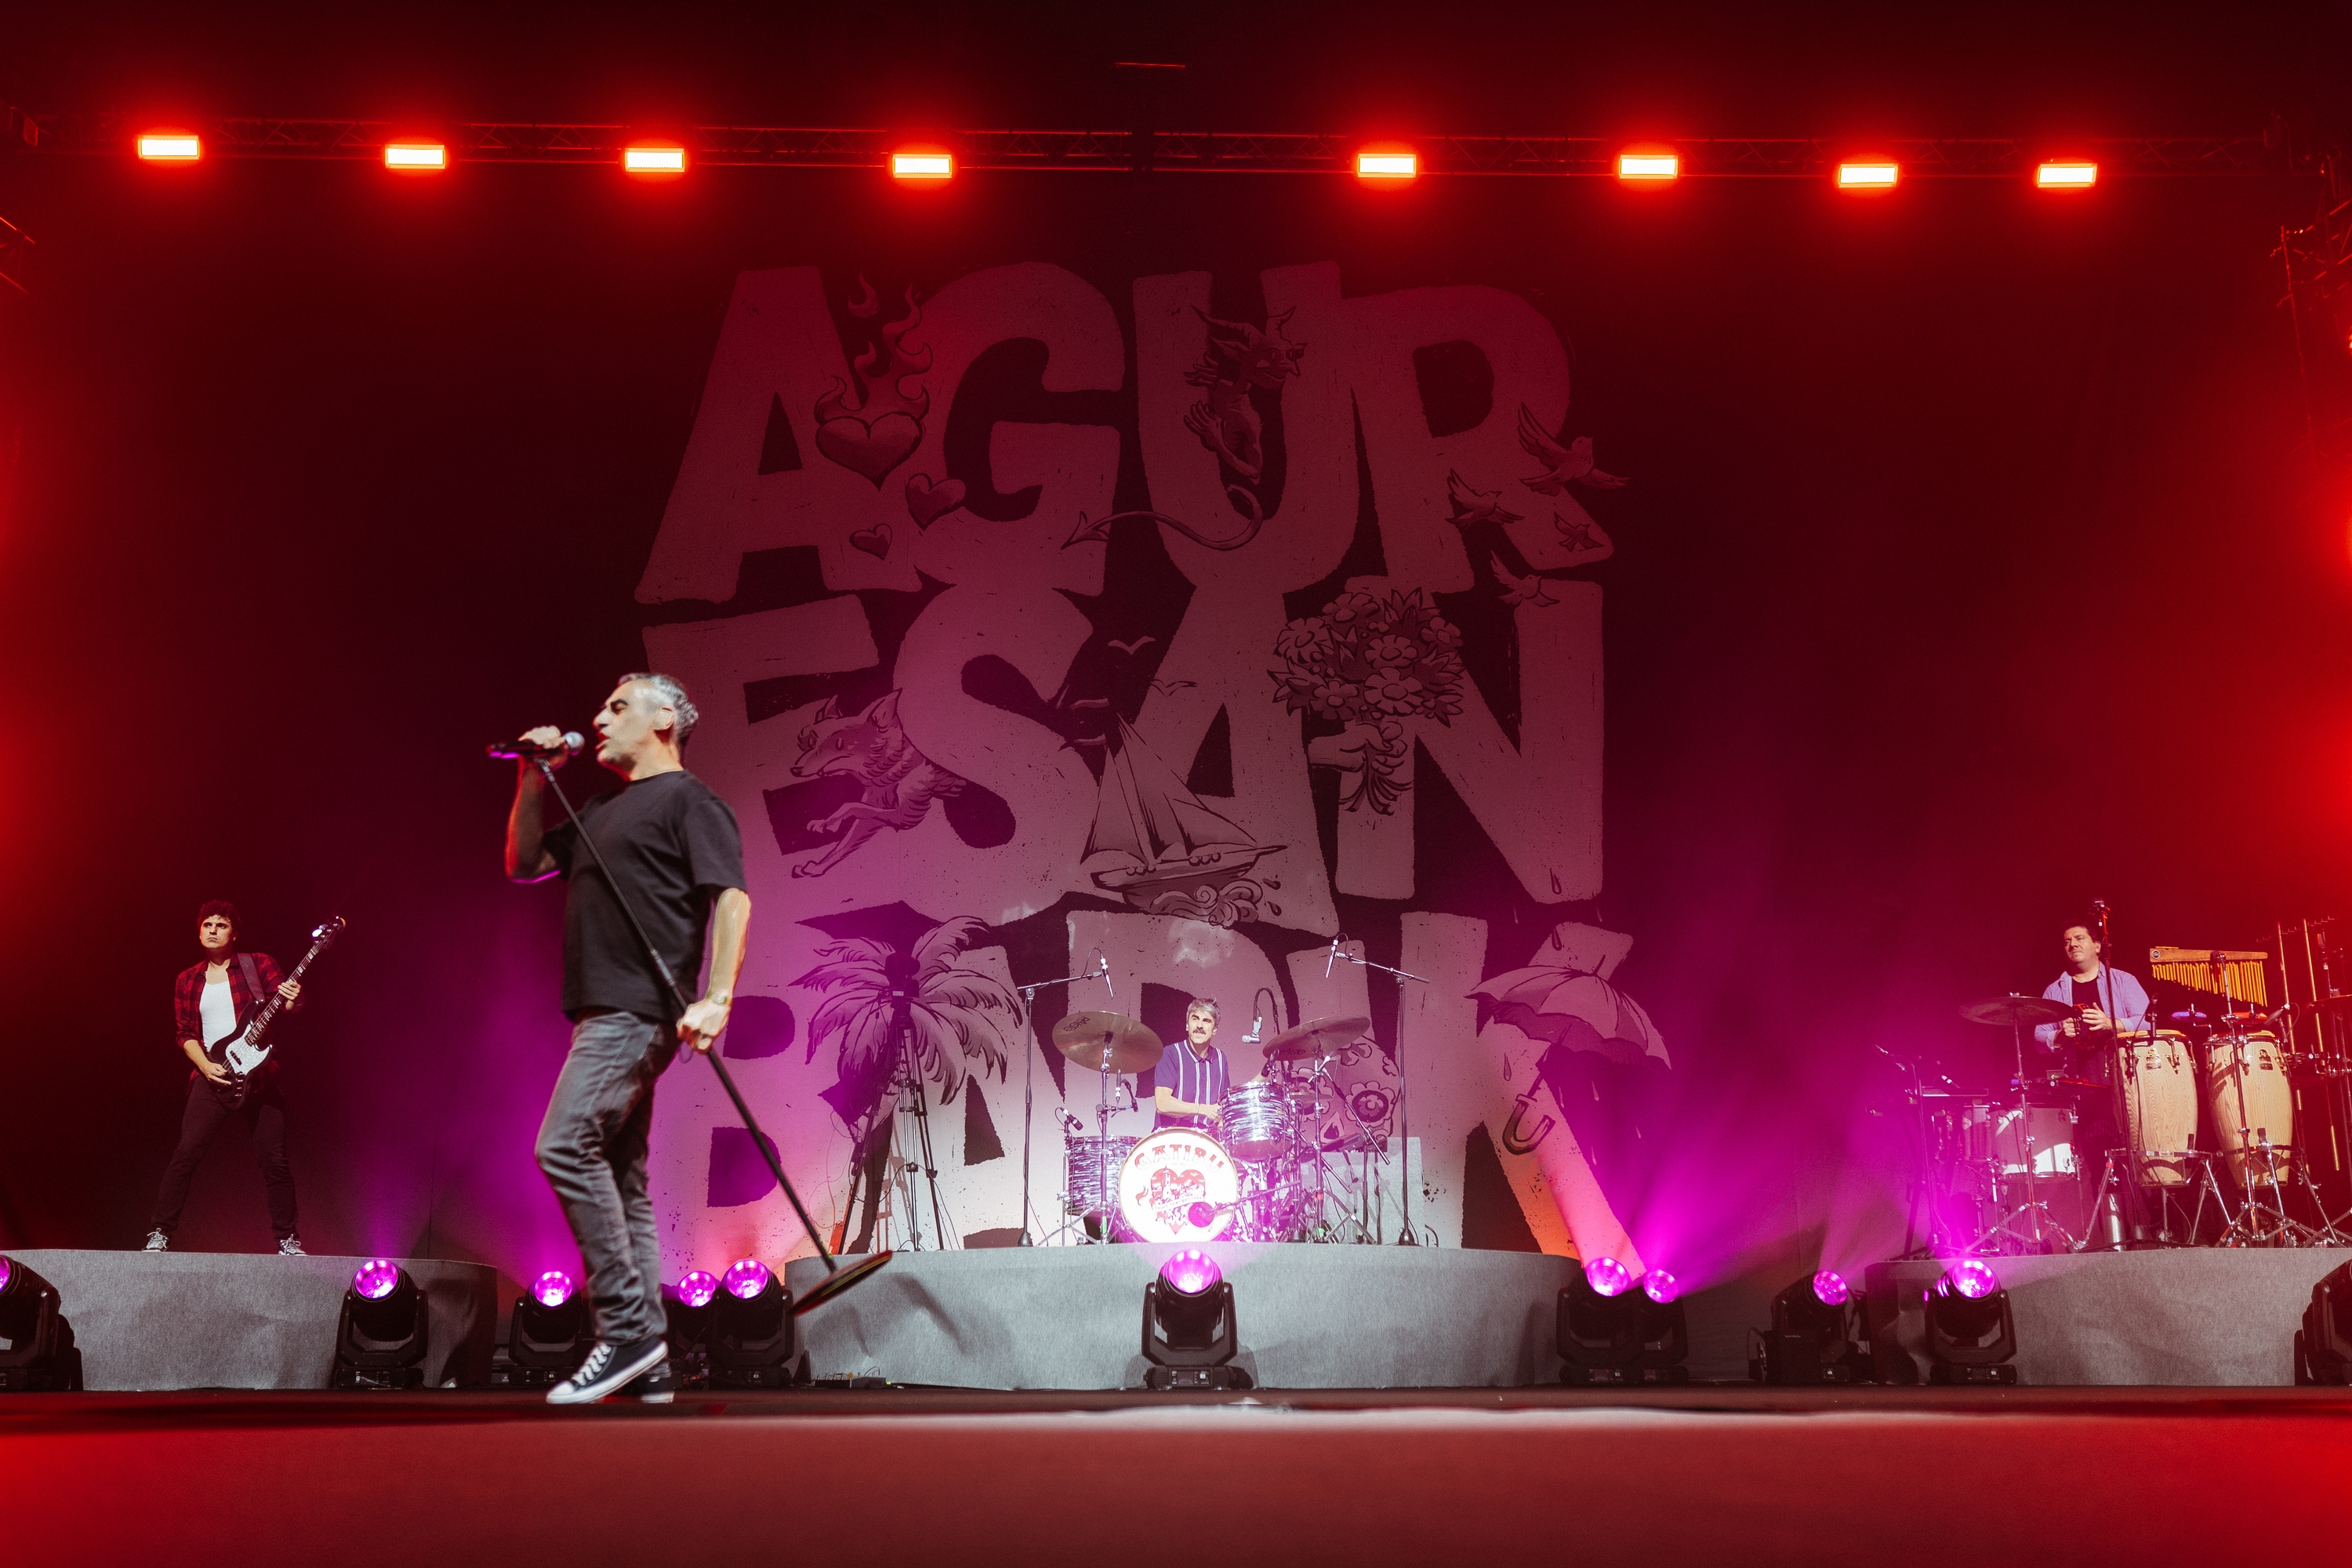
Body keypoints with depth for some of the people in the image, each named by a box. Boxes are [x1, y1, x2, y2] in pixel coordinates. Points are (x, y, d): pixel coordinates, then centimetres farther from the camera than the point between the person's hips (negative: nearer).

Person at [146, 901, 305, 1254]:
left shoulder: (258, 964, 6)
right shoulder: (187, 981, 14)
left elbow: (286, 1000, -4)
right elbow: (184, 1033, 11)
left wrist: (292, 1000, -29)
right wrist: (206, 1066, -6)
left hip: (257, 1076, -1)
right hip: (212, 1078, 2)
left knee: (274, 1160, -3)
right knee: (185, 1155, -10)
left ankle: (288, 1241, 6)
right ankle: (159, 1235, -2)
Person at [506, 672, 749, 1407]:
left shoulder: (688, 798, -1)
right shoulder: (602, 813, 26)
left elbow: (731, 897, -12)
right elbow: (523, 864, 27)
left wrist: (717, 996, -23)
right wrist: (533, 781, 16)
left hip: (641, 1010, -9)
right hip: (606, 1014, 9)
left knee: (566, 1146, -20)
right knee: (621, 1180, 6)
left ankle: (626, 1326, -16)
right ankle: (646, 1363, 8)